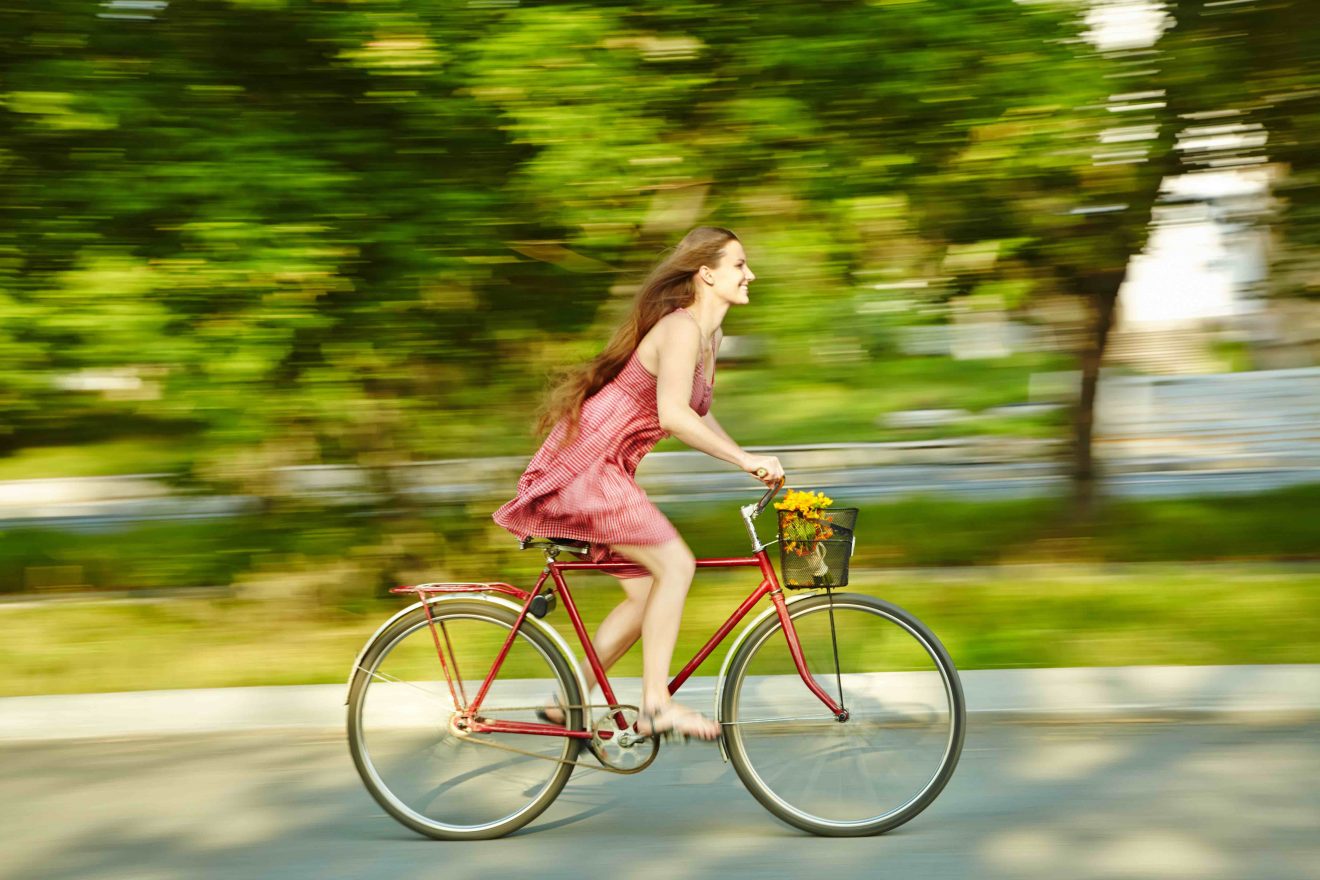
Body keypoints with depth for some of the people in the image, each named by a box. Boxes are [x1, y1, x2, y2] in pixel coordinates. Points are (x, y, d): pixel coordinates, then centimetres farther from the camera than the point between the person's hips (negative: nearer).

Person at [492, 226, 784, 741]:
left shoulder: (710, 335, 13)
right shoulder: (681, 328, -18)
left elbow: (697, 417, 18)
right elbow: (672, 414, -31)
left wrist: (749, 462, 7)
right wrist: (744, 459, -29)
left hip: (607, 468, 10)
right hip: (584, 461, -10)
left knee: (648, 594, 7)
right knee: (676, 564, -19)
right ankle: (655, 705, -15)